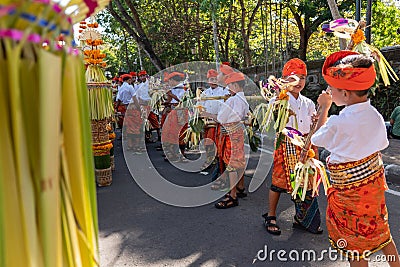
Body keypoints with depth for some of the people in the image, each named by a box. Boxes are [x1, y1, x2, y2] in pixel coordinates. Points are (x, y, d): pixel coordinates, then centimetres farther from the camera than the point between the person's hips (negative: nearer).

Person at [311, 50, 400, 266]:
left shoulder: (337, 123, -27)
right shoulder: (375, 115, -5)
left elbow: (318, 139, -6)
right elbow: (382, 144, 8)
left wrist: (324, 108, 3)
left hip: (349, 186, -7)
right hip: (374, 180, 7)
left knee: (355, 242, 11)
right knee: (380, 231, 26)